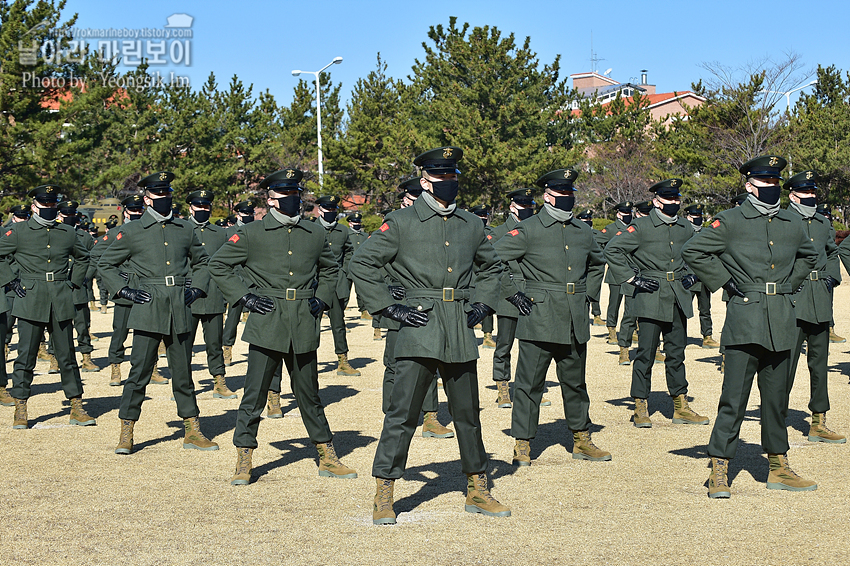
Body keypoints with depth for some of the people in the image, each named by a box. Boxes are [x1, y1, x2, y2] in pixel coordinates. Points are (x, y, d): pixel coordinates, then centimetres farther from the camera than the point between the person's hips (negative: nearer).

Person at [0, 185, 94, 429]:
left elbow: (82, 257, 27)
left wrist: (74, 281, 16)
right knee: (26, 356, 0)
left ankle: (77, 408, 12)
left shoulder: (67, 233, 10)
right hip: (30, 301, -3)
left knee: (67, 356, 6)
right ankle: (20, 410, 9)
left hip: (61, 302, 3)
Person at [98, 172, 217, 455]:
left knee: (183, 372, 9)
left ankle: (192, 433, 17)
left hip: (180, 312, 3)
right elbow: (106, 264, 9)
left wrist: (197, 288, 10)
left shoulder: (185, 229, 11)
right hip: (148, 311, -3)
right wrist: (123, 290, -2)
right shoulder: (132, 231, 2)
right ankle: (126, 434, 6)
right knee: (139, 371, -4)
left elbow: (202, 261, 25)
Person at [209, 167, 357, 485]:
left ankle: (328, 459, 21)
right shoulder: (251, 234, -1)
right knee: (254, 396, -2)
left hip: (303, 328, 3)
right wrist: (244, 296, -3)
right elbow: (217, 265, 5)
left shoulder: (315, 235, 10)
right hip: (266, 326, -3)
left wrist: (322, 298, 11)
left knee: (309, 395, 12)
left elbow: (330, 269, 27)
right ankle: (243, 462, 8)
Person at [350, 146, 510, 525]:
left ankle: (478, 491, 24)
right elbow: (362, 264, -2)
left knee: (468, 412, 12)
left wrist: (483, 303, 12)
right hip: (419, 328, -4)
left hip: (461, 331, 4)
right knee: (403, 412, -7)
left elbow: (491, 267, 28)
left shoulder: (471, 224, 12)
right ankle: (383, 496, 2)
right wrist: (389, 307, -7)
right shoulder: (401, 223, -2)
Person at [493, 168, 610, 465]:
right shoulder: (528, 230, -6)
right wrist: (513, 294, -9)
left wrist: (589, 294, 19)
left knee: (575, 382, 15)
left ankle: (582, 440, 26)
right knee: (530, 383, -2)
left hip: (575, 323, 5)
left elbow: (597, 263, 31)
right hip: (539, 320, -5)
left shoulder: (583, 232, 12)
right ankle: (523, 444, 6)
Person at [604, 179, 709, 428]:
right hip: (651, 297, -5)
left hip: (679, 298, 5)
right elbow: (612, 249, -8)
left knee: (677, 352, 10)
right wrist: (632, 278, -10)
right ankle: (641, 409, 3)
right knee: (646, 353, -5)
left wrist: (691, 275, 12)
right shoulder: (641, 226, -6)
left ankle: (681, 407, 17)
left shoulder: (686, 227, 11)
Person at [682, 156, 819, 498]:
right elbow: (692, 252, -2)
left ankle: (778, 469, 21)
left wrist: (789, 284, 17)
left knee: (777, 398, 12)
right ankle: (719, 472, -2)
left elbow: (809, 256, 31)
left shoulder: (792, 226, 12)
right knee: (734, 397, -7)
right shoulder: (730, 221, -3)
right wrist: (723, 281, -4)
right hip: (744, 321, -5)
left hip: (781, 325, 5)